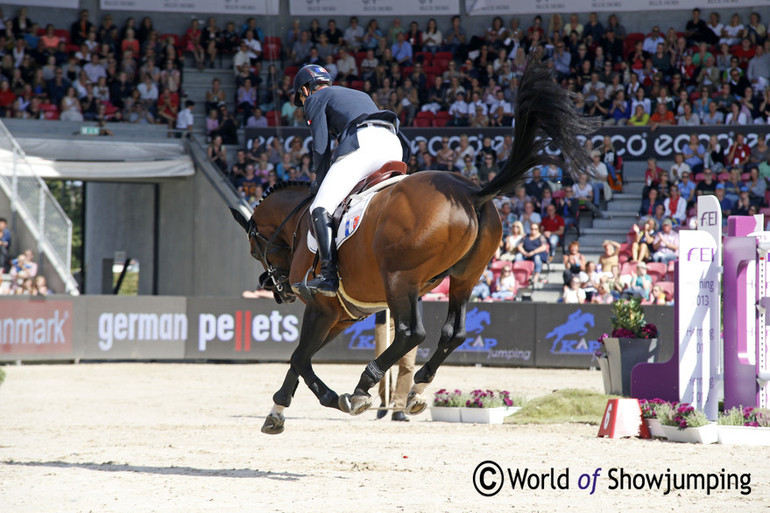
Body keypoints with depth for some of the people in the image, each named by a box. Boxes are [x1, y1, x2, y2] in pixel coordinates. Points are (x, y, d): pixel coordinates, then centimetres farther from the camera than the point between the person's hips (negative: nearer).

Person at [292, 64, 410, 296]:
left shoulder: (316, 99, 20)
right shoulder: (360, 95, 40)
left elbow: (321, 149, 10)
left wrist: (321, 187, 18)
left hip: (361, 144, -7)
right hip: (394, 146, 7)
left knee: (321, 209, -10)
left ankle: (329, 277, -24)